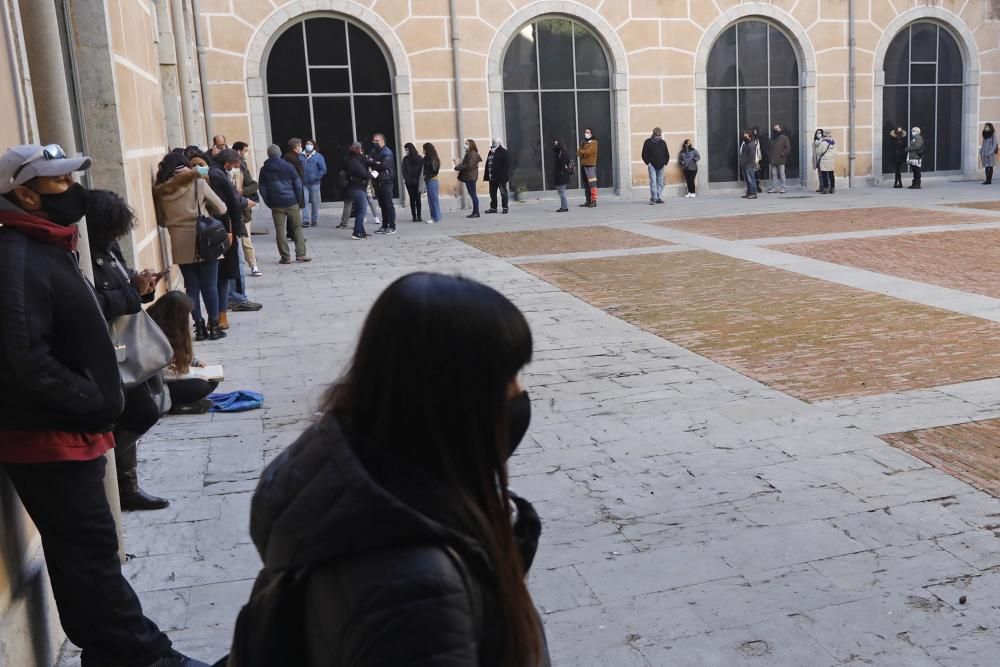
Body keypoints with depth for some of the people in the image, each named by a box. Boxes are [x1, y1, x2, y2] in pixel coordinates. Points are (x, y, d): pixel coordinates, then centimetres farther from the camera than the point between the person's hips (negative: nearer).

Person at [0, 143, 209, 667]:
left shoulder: (49, 247, 13)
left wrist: (101, 398, 10)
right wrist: (95, 403, -19)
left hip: (68, 432, 10)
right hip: (48, 439, -10)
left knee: (85, 550, 18)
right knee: (91, 551, 1)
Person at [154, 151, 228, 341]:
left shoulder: (159, 190, 2)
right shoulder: (198, 183, -5)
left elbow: (161, 221, 11)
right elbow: (221, 209, 3)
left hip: (181, 247, 2)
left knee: (192, 286, 9)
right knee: (210, 285, 5)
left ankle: (199, 327, 11)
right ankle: (214, 326, 8)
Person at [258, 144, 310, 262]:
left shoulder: (264, 170, 5)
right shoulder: (288, 166, 0)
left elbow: (262, 189, 7)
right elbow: (298, 185, -2)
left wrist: (269, 203, 13)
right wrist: (301, 202, 3)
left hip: (276, 204, 1)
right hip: (292, 202, -1)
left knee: (280, 230, 5)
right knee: (297, 228, 7)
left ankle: (285, 257, 4)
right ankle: (301, 254, 2)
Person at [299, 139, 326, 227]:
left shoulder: (318, 156, 0)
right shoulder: (300, 156, 7)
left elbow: (323, 170, -3)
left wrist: (315, 177, -11)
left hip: (314, 183, -1)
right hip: (303, 183, 2)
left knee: (315, 202, 5)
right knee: (305, 201, -7)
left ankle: (314, 220, 14)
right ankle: (306, 220, -8)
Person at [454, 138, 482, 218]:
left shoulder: (473, 153, -12)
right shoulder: (468, 153, 18)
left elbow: (469, 165, -20)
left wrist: (459, 166, -12)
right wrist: (459, 164, 0)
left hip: (471, 177, -10)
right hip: (468, 177, 10)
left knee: (473, 194, -7)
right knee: (472, 194, 10)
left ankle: (476, 212, -5)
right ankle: (474, 212, 13)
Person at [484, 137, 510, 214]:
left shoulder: (503, 152, -7)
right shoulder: (491, 152, 14)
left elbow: (506, 164, -12)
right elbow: (487, 164, 14)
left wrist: (505, 175, -18)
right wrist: (486, 175, 8)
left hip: (500, 176, -7)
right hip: (492, 177, 7)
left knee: (503, 192, 0)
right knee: (492, 193, 11)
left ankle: (505, 207, 6)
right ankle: (493, 207, 18)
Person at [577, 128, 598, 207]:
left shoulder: (593, 143, -2)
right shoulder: (583, 142, 20)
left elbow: (588, 152, -14)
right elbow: (578, 153, 10)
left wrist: (581, 152, 2)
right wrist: (584, 153, -9)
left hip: (590, 165, -8)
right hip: (583, 165, 8)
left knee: (592, 183, -13)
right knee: (586, 184, 10)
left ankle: (594, 201, -15)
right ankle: (588, 200, 16)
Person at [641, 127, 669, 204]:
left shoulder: (663, 143, 12)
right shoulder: (648, 142, 2)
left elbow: (667, 154, 17)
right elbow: (644, 154, 2)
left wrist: (665, 163, 7)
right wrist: (648, 163, -6)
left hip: (661, 166, 4)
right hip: (652, 165, -3)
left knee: (660, 183, 4)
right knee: (653, 181, -12)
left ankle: (659, 198, 8)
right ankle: (653, 198, -14)